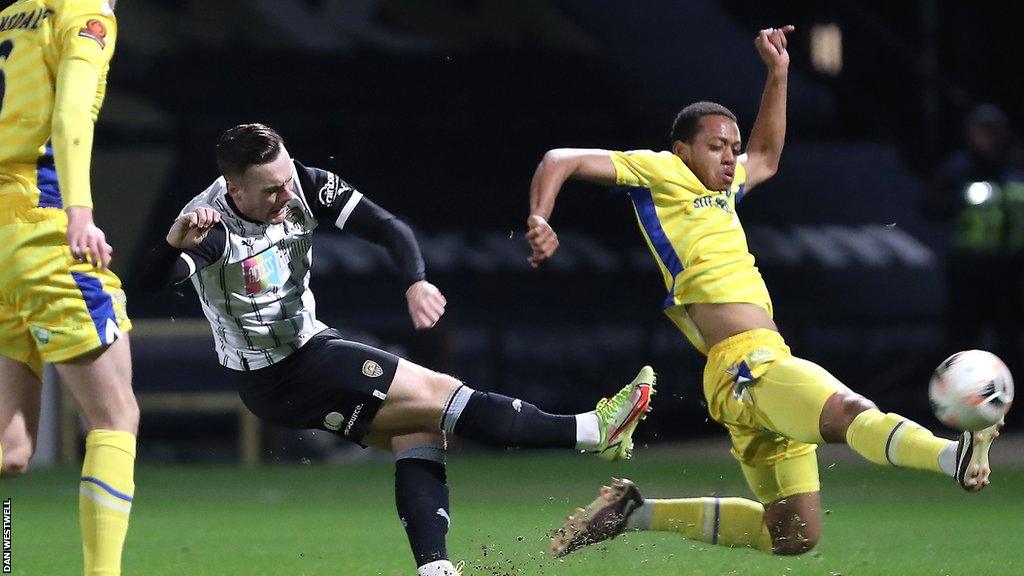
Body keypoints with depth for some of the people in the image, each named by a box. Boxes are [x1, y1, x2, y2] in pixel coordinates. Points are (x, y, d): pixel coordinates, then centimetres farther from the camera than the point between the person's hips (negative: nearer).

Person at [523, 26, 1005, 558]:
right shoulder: (661, 172, 1)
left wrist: (778, 74, 36)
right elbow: (561, 161, -2)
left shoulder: (722, 186, 23)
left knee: (792, 536, 11)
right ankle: (954, 457, -58)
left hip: (764, 366, 10)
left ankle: (637, 513, 16)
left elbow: (766, 158, 43)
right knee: (851, 414, -35)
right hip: (747, 367, -10)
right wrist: (540, 220, -20)